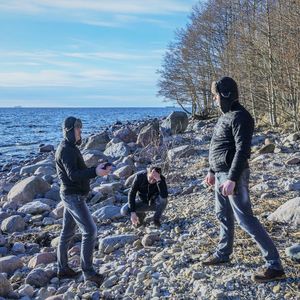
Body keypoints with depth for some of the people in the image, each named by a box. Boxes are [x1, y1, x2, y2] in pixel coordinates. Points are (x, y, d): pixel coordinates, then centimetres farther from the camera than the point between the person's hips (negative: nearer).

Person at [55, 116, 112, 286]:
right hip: (74, 196, -11)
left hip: (72, 195, 11)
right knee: (90, 231, -8)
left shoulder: (70, 148, 14)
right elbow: (73, 175, -30)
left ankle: (63, 269, 27)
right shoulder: (66, 150, -19)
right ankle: (88, 272, 0)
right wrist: (95, 172, -41)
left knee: (68, 232, 16)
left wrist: (96, 170, 7)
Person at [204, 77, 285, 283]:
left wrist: (232, 179, -29)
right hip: (221, 174, 10)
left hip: (233, 176, -10)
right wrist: (212, 171, 23)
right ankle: (223, 254, 36)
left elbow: (242, 150, -25)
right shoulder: (226, 115, 14)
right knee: (224, 216, 19)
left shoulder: (240, 117, -17)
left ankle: (275, 266, -4)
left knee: (245, 219, -9)